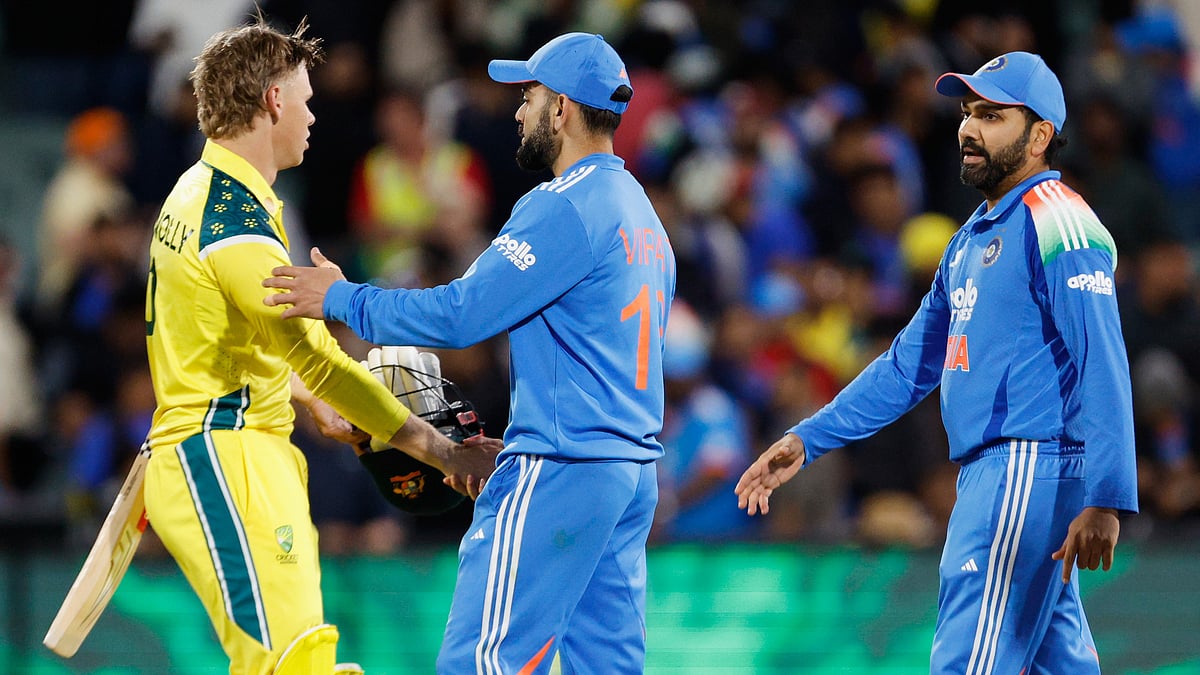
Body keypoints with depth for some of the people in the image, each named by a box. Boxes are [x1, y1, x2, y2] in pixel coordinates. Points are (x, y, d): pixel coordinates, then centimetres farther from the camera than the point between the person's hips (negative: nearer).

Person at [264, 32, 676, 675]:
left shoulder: (563, 207, -13)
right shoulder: (641, 211, 18)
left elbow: (460, 313, -16)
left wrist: (341, 298, -7)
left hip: (559, 472, -10)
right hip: (634, 470, 10)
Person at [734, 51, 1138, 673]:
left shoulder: (1056, 224, -10)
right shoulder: (971, 239, 22)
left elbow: (1101, 366, -19)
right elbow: (910, 365, 26)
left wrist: (1106, 499, -27)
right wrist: (807, 439, 20)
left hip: (1027, 466, -10)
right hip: (988, 473, 10)